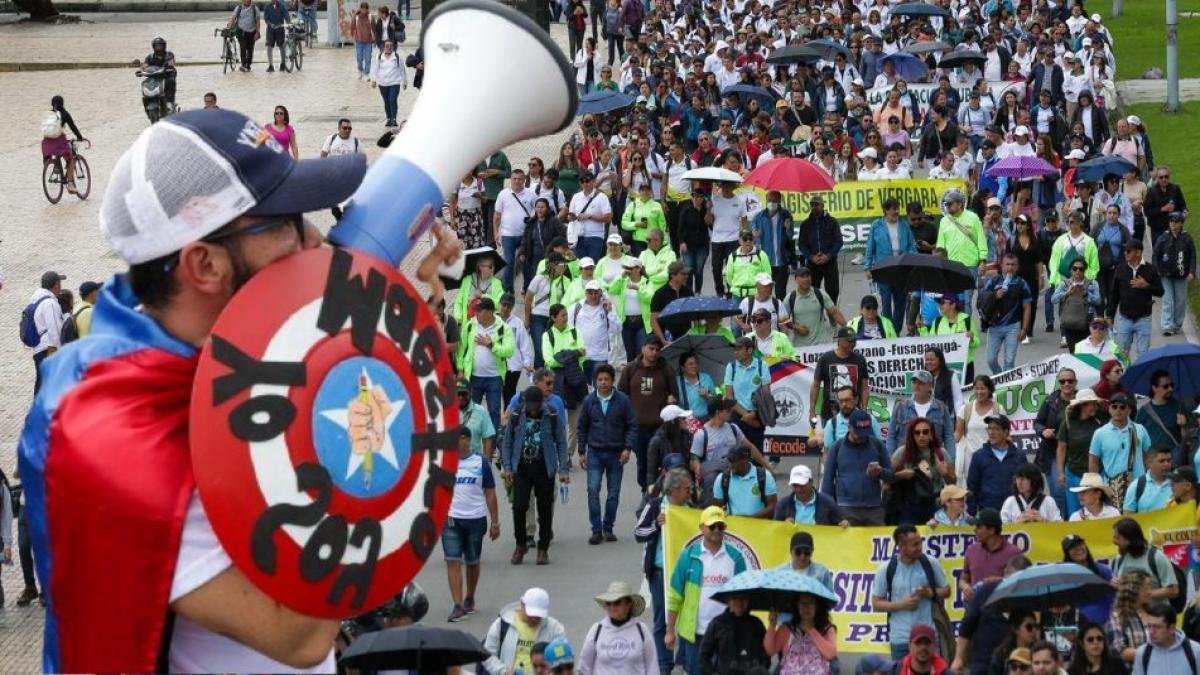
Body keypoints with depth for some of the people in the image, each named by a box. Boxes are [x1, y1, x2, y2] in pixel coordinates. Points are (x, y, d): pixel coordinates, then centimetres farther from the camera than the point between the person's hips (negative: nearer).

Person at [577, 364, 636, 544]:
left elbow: (632, 426, 0)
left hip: (616, 454, 0)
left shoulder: (623, 401, -3)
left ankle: (608, 528, 18)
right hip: (595, 453, 0)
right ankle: (596, 530, -7)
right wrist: (582, 452, 6)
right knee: (593, 490, -11)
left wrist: (627, 448, -11)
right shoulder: (589, 401, 1)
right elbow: (582, 427, 8)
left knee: (614, 493, 6)